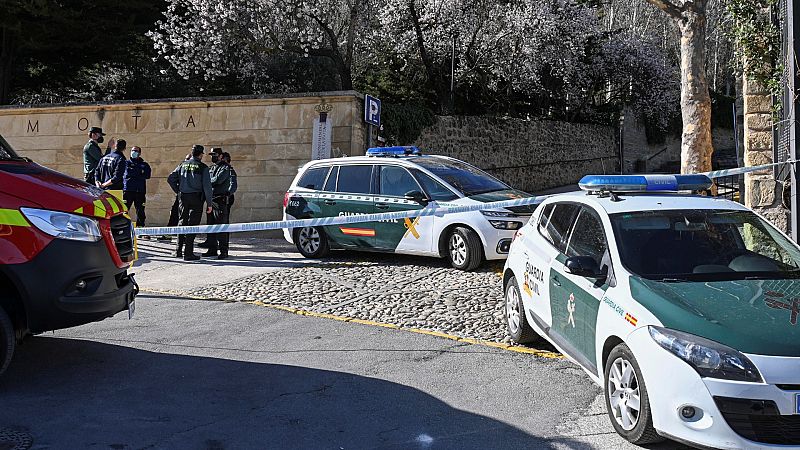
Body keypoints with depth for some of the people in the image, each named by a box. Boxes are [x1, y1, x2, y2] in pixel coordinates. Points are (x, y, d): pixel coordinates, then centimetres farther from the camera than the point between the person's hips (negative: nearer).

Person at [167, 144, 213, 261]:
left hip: (183, 198, 5)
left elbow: (170, 178, 6)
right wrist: (209, 203, -6)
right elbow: (207, 186, -10)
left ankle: (179, 250, 18)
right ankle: (188, 253, -3)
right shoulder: (202, 167, -6)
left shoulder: (183, 165, 8)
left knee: (182, 222, 15)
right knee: (192, 225, -2)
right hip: (196, 198, -5)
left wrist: (178, 191, 15)